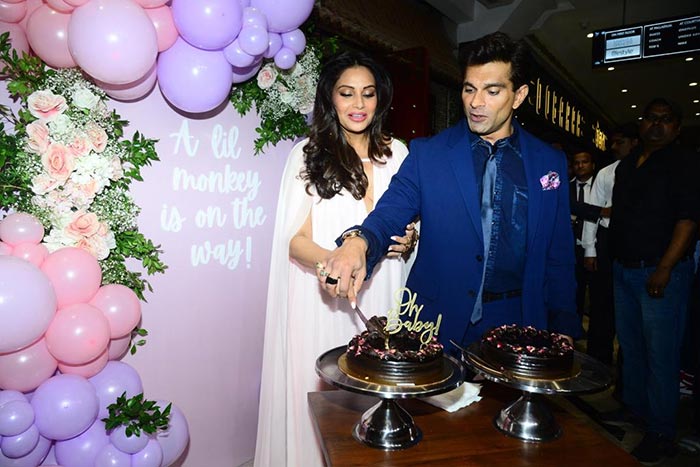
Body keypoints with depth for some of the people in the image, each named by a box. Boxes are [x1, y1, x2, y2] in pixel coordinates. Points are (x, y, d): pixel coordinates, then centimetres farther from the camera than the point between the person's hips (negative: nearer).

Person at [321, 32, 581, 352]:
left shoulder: (550, 163, 3)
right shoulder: (426, 153, -2)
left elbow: (558, 258, 5)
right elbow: (389, 213, -10)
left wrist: (564, 335, 1)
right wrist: (357, 241, -33)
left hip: (516, 325, 2)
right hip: (437, 323, -1)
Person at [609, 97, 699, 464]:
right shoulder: (626, 165, 14)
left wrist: (665, 269, -21)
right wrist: (612, 258, 11)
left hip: (660, 271, -7)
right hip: (624, 268, 7)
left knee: (660, 354, -1)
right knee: (629, 345, 17)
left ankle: (660, 434, 12)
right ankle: (633, 409, 34)